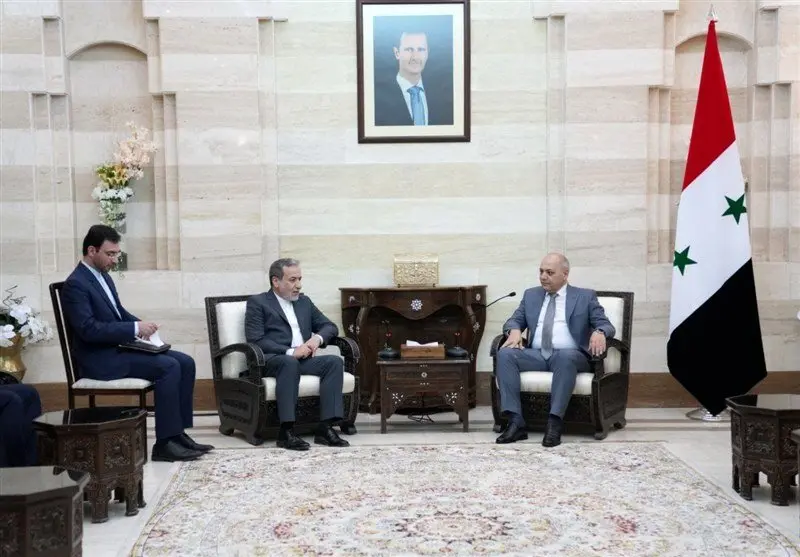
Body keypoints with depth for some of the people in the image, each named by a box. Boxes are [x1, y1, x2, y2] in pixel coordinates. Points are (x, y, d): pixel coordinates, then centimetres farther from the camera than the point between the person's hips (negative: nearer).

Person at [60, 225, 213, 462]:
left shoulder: (102, 276, 14)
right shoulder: (75, 284, -15)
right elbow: (89, 329, -24)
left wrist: (142, 325, 4)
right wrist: (135, 328, -23)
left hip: (119, 347, 9)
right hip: (101, 359, -9)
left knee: (185, 362, -2)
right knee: (168, 367, -24)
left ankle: (178, 433, -1)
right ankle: (164, 443, -18)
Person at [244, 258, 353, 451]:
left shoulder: (304, 301, 22)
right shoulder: (257, 303, 4)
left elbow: (330, 327, 21)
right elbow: (255, 341, -8)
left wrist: (317, 338, -4)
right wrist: (290, 352, -19)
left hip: (303, 359, 6)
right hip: (271, 360, -5)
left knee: (335, 361, -23)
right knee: (289, 362, -39)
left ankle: (325, 427, -29)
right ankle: (286, 431, -39)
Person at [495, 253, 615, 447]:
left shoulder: (585, 296, 10)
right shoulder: (531, 295, 20)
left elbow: (606, 325, 3)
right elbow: (514, 321, 16)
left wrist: (599, 333, -23)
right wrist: (515, 330, -9)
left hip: (570, 355, -3)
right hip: (537, 355, 4)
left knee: (565, 356, -40)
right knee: (505, 354, -26)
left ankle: (554, 423, -41)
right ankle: (516, 422, -32)